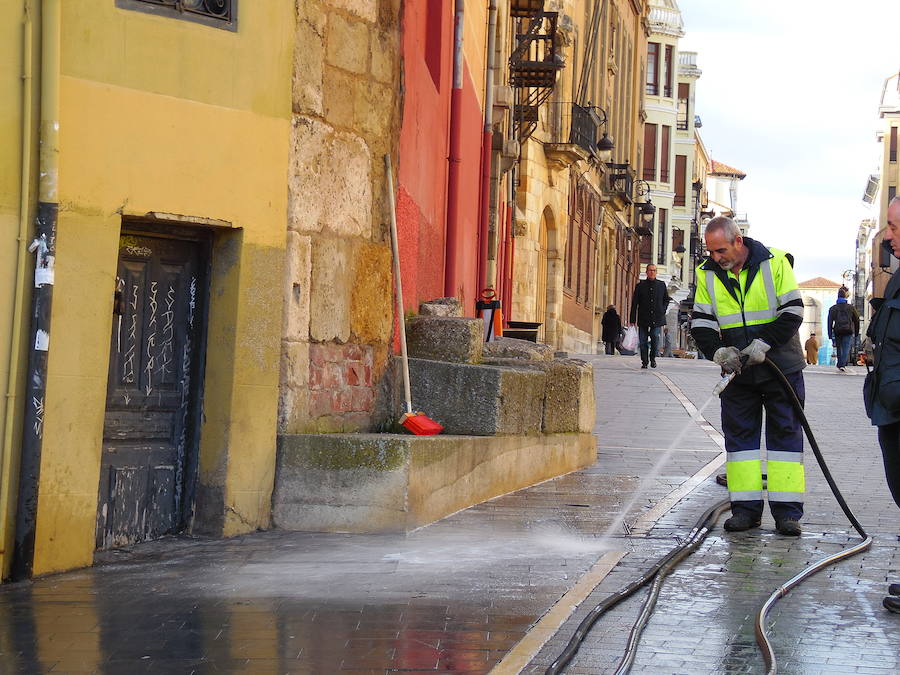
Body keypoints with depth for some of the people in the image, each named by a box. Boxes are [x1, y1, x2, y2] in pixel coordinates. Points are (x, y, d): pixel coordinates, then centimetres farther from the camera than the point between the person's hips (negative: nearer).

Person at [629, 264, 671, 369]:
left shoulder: (661, 285, 8)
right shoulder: (640, 285, 3)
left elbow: (667, 299, 23)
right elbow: (634, 303, 3)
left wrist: (662, 311, 7)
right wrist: (633, 319, -2)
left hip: (657, 319, 0)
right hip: (643, 319, 0)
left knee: (655, 338, -10)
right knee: (643, 341, 0)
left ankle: (653, 358, 12)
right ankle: (644, 362, 12)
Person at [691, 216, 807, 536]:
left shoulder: (774, 263, -8)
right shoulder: (707, 273, 2)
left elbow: (792, 312, -10)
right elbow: (700, 322, 1)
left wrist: (763, 344, -19)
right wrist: (719, 351, -17)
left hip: (781, 368, -3)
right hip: (737, 372, 3)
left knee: (786, 434, -1)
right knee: (739, 434, 3)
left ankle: (787, 510, 2)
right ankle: (746, 508, 9)